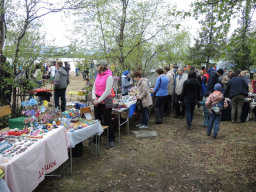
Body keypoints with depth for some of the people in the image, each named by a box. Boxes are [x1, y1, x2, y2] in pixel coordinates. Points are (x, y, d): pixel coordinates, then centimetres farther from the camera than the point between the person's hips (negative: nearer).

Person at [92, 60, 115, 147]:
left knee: (107, 121, 0)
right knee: (97, 120, 12)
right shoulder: (98, 75, 10)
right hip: (97, 102, 7)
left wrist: (99, 100, -15)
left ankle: (111, 139, 13)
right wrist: (94, 98, -5)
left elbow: (107, 91, -17)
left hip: (105, 102, -7)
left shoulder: (109, 77, -12)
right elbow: (94, 88, 10)